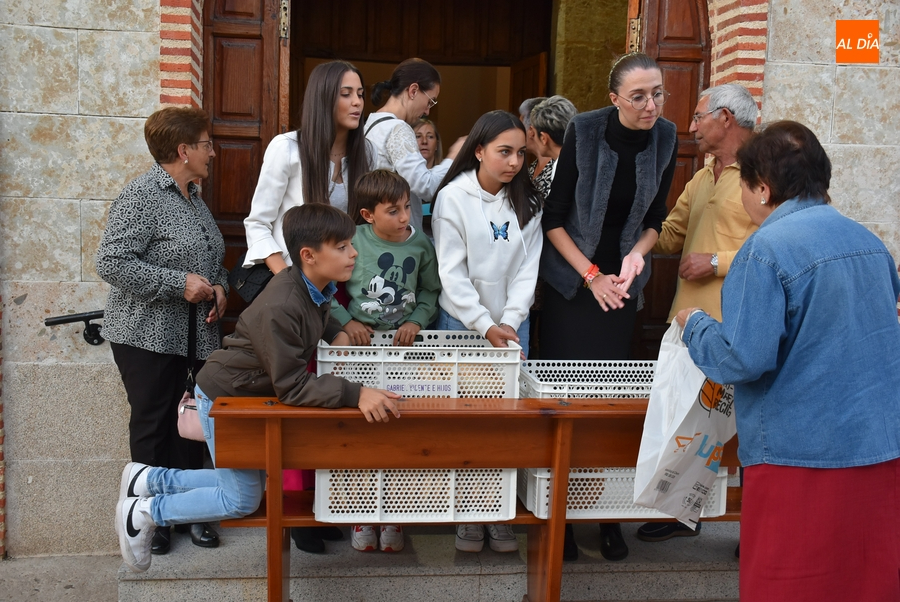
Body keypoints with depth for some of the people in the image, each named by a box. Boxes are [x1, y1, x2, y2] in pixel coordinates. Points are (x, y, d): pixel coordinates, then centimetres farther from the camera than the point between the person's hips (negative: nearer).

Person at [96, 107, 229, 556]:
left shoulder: (192, 197, 14)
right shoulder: (141, 197, -14)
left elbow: (212, 258, 25)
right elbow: (110, 262, -21)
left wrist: (219, 285, 3)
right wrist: (180, 283, -22)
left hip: (194, 334, 8)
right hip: (148, 336, -8)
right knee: (154, 425, 2)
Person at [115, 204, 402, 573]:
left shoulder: (319, 287, -9)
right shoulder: (279, 308, -36)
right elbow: (291, 386, -34)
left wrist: (336, 333, -4)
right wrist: (355, 394, -44)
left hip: (254, 394, 9)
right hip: (224, 397, -9)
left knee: (252, 483, 20)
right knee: (243, 501, 1)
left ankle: (149, 479, 33)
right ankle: (144, 513, 18)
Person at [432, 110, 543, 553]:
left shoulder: (527, 201, 5)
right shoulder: (453, 197, -5)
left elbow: (527, 267, 3)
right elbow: (452, 273, -8)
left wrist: (509, 322, -8)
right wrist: (485, 326, -12)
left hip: (511, 324, 3)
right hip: (462, 324, -3)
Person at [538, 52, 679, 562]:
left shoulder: (665, 138, -2)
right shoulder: (584, 130, -13)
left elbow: (655, 217, 8)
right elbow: (554, 216, -9)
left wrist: (636, 254, -11)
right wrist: (591, 275, -12)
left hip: (622, 285, 3)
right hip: (571, 280, -3)